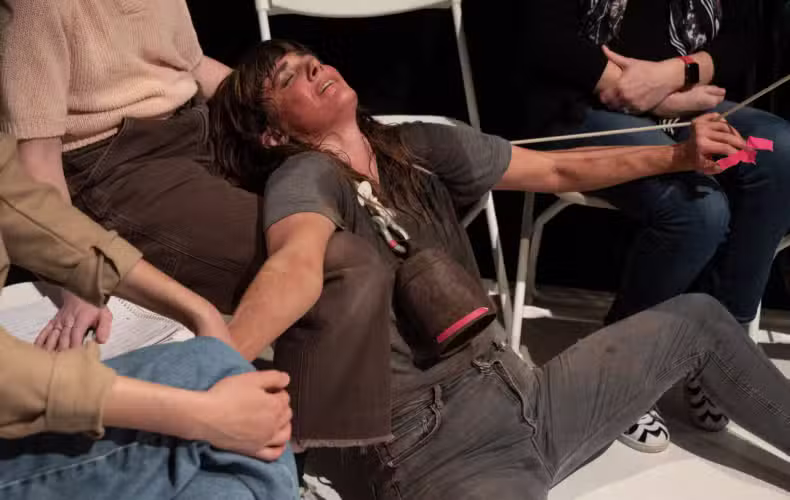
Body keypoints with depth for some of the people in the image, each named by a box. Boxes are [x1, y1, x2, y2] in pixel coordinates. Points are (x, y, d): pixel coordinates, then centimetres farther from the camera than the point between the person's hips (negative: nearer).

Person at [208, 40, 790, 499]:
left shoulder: (418, 148, 9)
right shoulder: (304, 177, -12)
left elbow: (559, 171, 17)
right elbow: (297, 264, -33)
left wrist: (680, 155, 13)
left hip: (517, 393, 8)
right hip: (430, 443, -7)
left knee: (698, 317, 17)